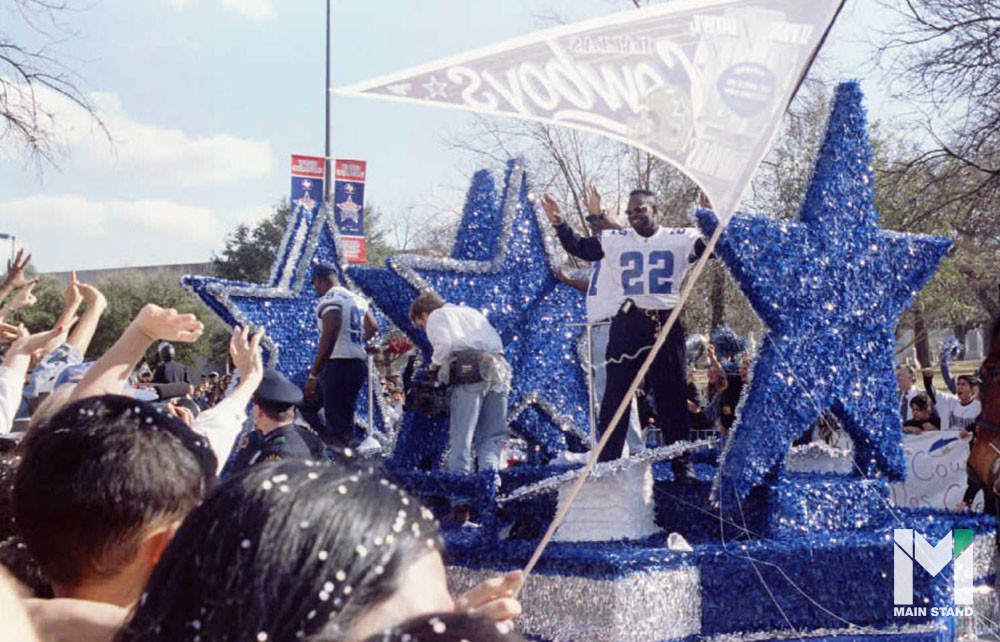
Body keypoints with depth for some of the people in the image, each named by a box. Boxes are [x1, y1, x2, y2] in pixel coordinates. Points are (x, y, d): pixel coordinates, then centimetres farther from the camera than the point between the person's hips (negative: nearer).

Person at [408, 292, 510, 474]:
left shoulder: (436, 316, 14)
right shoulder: (472, 312, 34)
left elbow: (444, 344, -7)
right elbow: (497, 341, 23)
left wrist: (435, 365, 9)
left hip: (469, 370, -6)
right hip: (498, 368, 6)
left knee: (461, 438, -3)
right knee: (492, 437, 6)